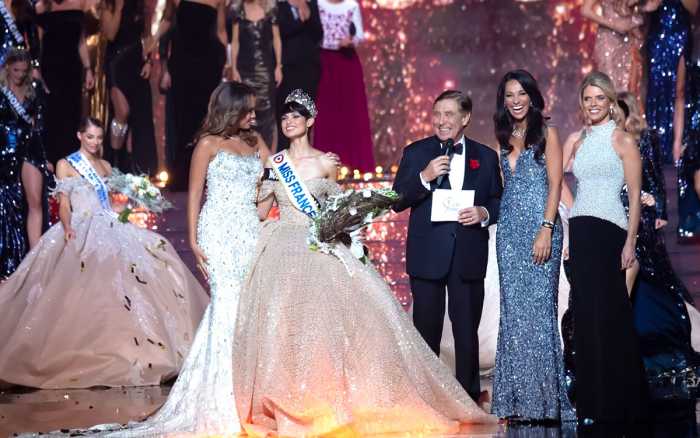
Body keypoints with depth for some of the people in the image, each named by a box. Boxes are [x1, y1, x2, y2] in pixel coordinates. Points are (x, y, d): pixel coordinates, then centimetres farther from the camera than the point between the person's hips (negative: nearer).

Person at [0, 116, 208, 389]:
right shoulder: (65, 165, 4)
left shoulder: (105, 166, 19)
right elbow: (64, 203, -3)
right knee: (88, 283, -27)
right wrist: (67, 228, -20)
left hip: (110, 228, 5)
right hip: (82, 231, -5)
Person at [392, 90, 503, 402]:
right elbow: (397, 201, -1)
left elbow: (499, 200, 12)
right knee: (426, 329, 4)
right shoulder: (416, 153, 4)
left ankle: (470, 396, 14)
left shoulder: (485, 156, 8)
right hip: (427, 256, -1)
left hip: (469, 256, 1)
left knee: (467, 329, 7)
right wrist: (424, 177, -16)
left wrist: (484, 213, -10)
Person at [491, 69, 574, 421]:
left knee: (538, 306, -7)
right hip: (509, 228, 5)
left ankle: (543, 397, -2)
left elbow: (555, 184, -7)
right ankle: (517, 398, 7)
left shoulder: (546, 134, 0)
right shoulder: (504, 139, 15)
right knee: (513, 308, 3)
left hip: (540, 226, -5)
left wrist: (546, 230, -16)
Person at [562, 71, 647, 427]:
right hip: (579, 231, 5)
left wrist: (630, 242, -10)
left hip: (609, 232, -5)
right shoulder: (575, 140, 14)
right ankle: (592, 400, 13)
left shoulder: (622, 141, 0)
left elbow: (635, 195, -3)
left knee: (609, 315, -3)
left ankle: (620, 401, 7)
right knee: (586, 314, 6)